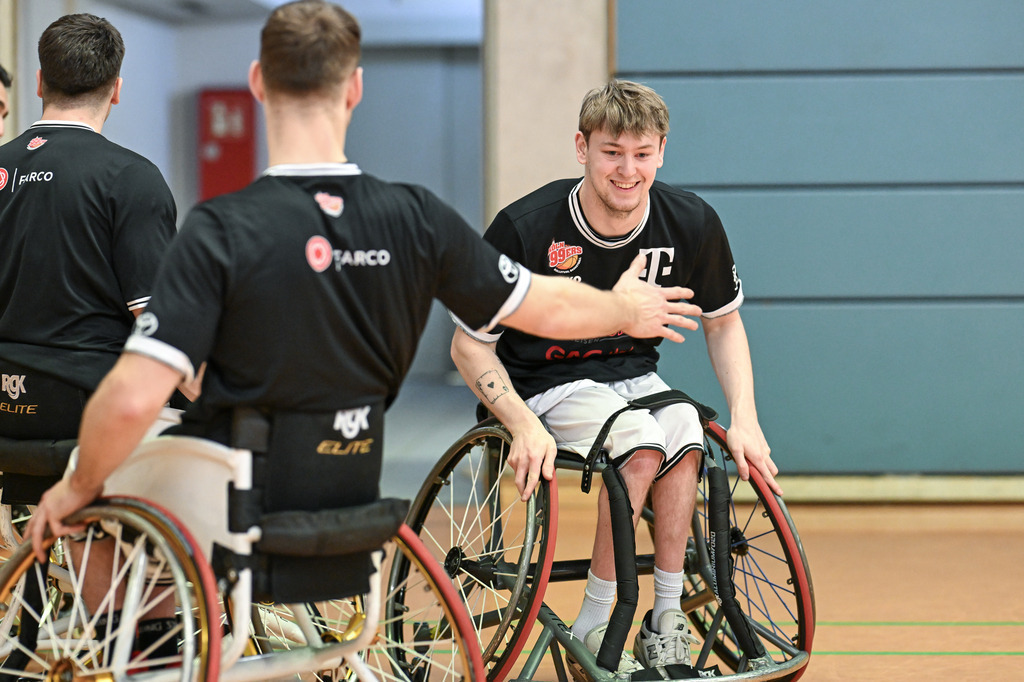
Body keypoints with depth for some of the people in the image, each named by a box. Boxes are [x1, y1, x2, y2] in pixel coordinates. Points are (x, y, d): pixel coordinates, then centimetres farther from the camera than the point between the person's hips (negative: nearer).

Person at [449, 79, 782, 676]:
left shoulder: (691, 224, -8)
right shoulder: (525, 227, -19)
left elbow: (723, 320, 10)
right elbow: (470, 345, -11)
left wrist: (745, 419, -3)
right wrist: (525, 425, -26)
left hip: (634, 376, 4)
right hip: (546, 384, -3)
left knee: (685, 435, -31)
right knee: (643, 444, -32)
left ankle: (667, 620, -18)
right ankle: (593, 630, -20)